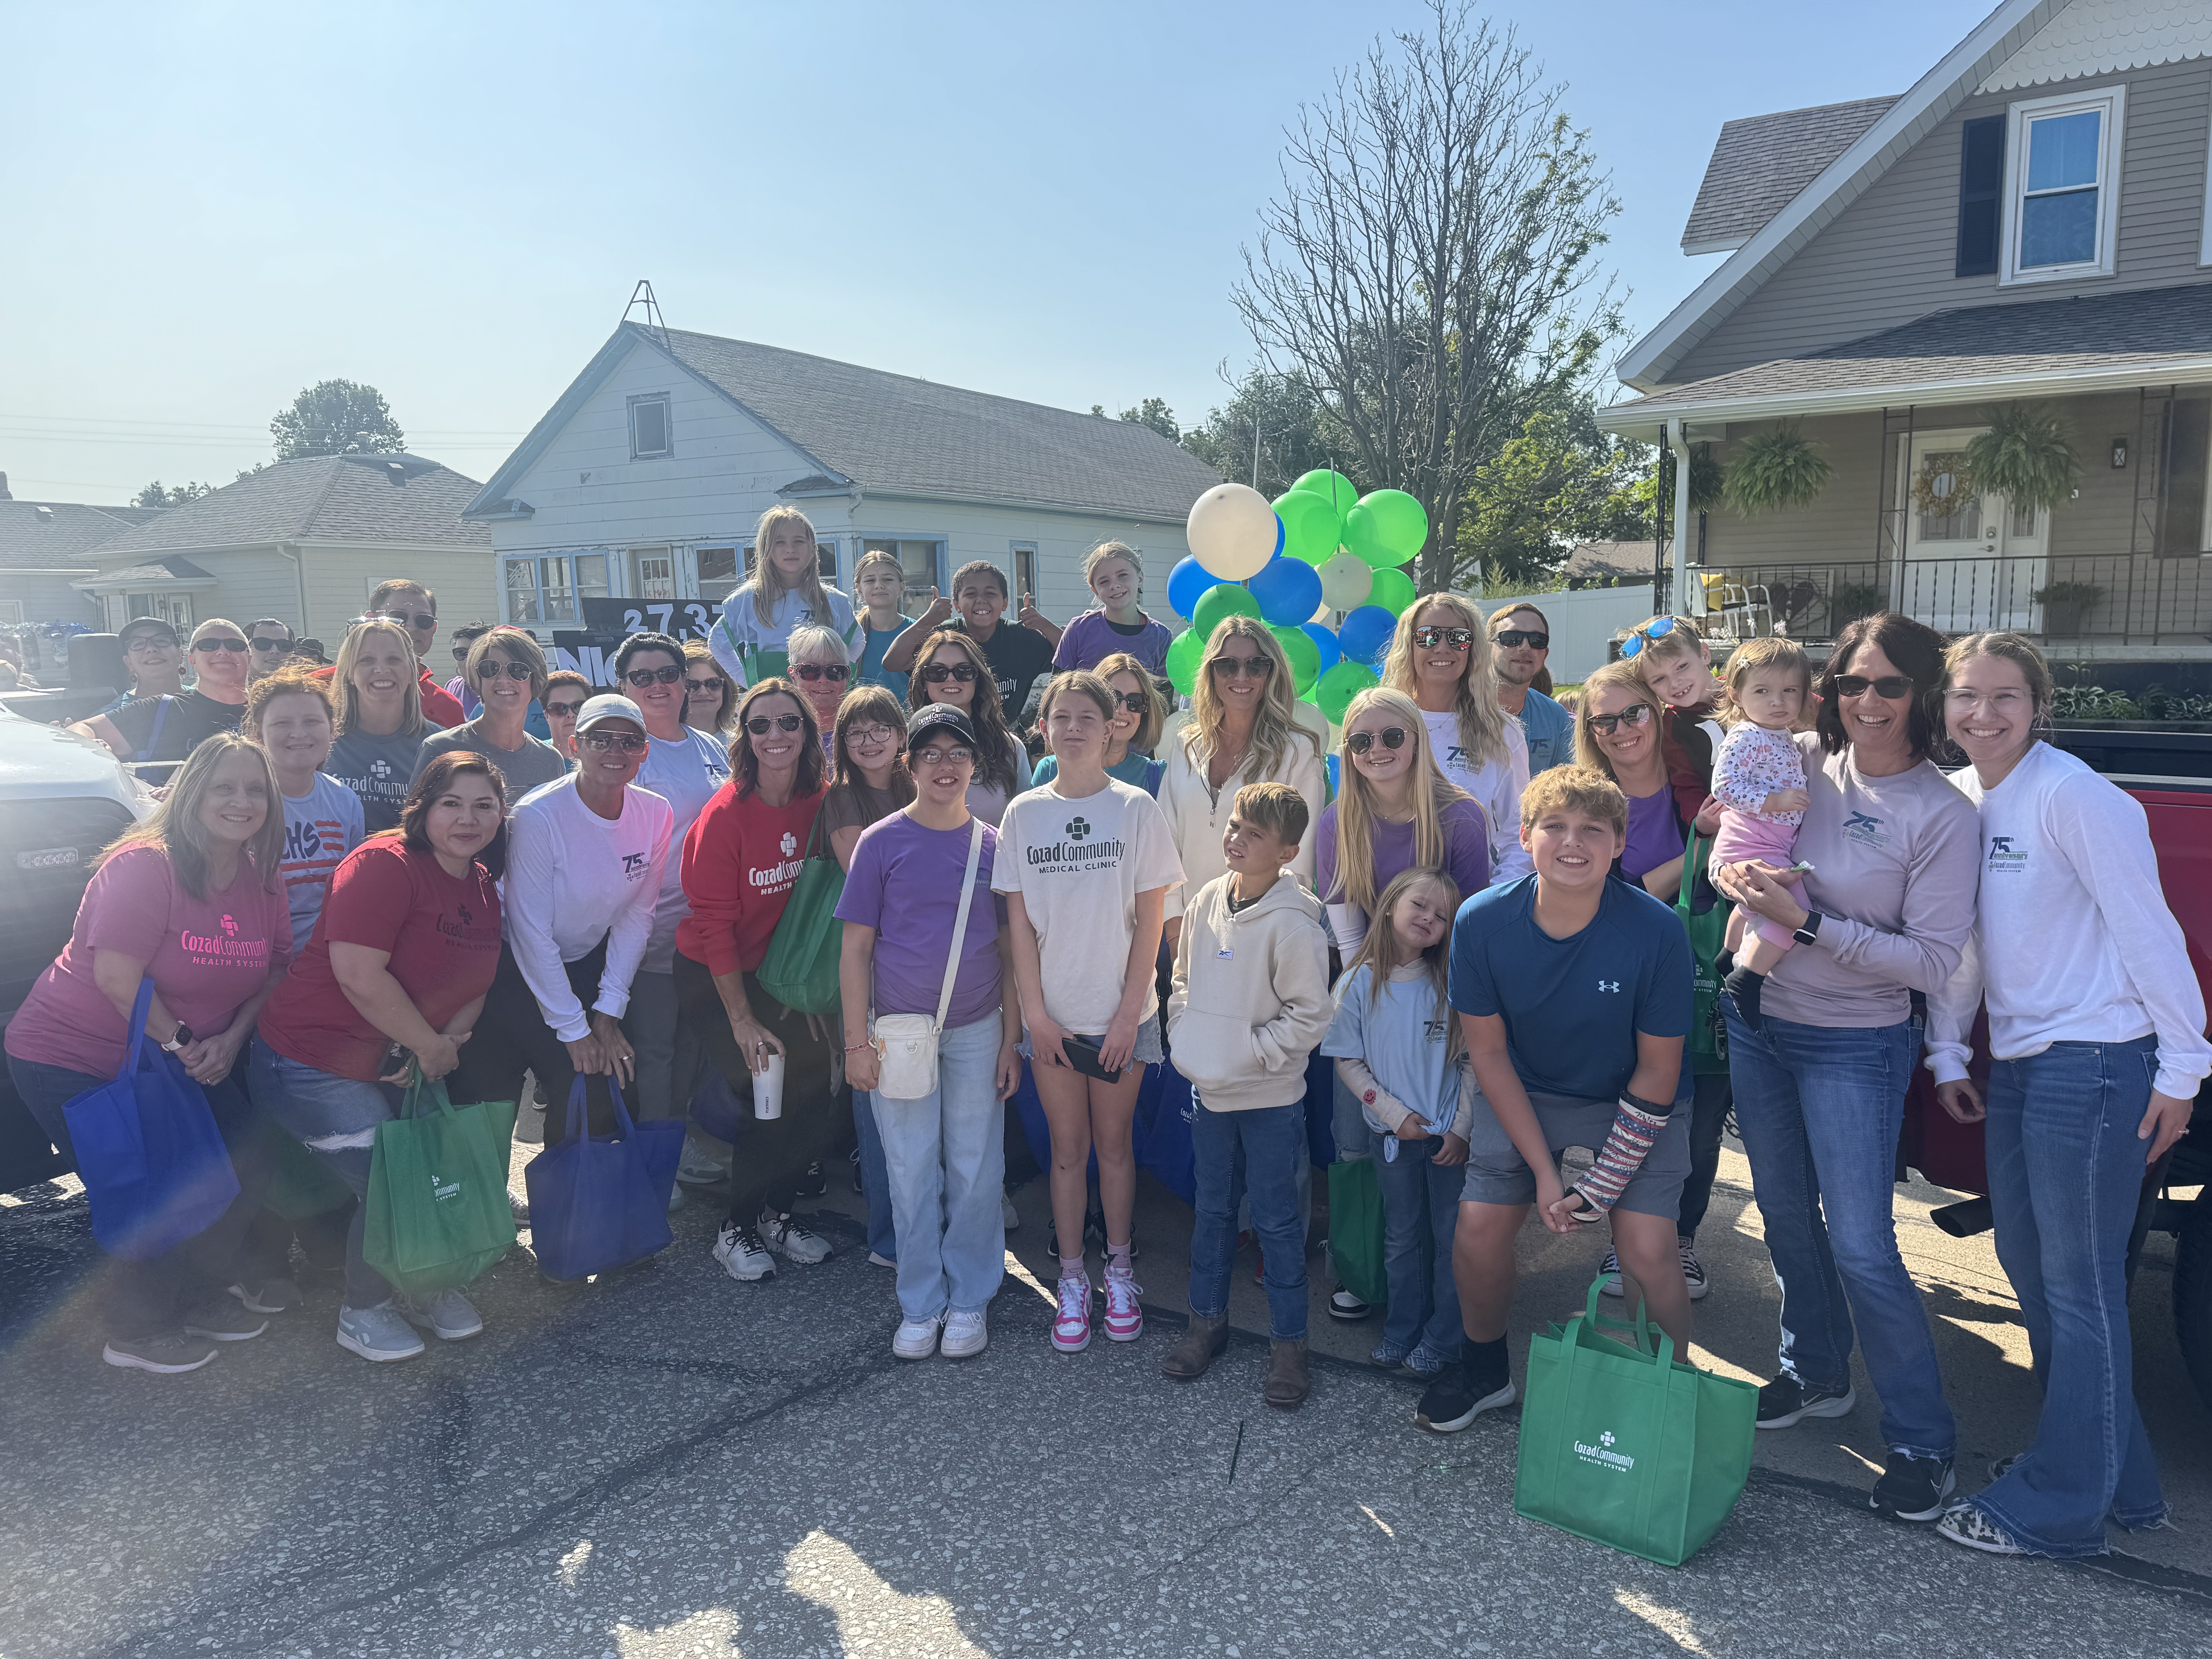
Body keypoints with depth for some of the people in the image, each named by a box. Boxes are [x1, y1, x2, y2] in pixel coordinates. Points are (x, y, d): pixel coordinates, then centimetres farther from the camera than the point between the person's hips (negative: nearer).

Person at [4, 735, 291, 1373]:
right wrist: (180, 1045, -19)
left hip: (188, 1059, 7)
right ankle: (136, 1331, 17)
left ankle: (198, 1297, 28)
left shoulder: (262, 883, -1)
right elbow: (117, 975, -27)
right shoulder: (145, 865, -23)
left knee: (241, 1173, 4)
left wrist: (230, 1039, -9)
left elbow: (276, 968, 6)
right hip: (70, 1058, -7)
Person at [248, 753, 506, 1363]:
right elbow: (359, 976, -27)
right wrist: (430, 1045, -19)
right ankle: (363, 1313, 16)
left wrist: (448, 1040, -10)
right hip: (312, 1064, -8)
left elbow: (476, 986, 10)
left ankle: (422, 1288, 31)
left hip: (402, 1066, 8)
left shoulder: (483, 888, 5)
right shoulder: (384, 865, -21)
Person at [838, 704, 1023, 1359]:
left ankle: (970, 1301, 24)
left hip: (976, 1032, 1)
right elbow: (856, 948, -2)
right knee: (911, 1171, 8)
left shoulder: (994, 845, 2)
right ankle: (921, 1306, 22)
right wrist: (857, 1042, -5)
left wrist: (1011, 1040, 3)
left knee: (975, 1169, 8)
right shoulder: (881, 842, -4)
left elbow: (1009, 949, 5)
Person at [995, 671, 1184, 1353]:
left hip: (1120, 1012, -1)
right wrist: (1036, 1012, -5)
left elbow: (1150, 920, -5)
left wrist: (1128, 1013, -9)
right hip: (1052, 1014, 1)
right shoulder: (1024, 812, 0)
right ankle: (1072, 1282, 21)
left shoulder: (1135, 809, -5)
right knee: (1068, 1148, 9)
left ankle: (1119, 1272, 27)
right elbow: (1020, 921, 1)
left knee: (1114, 1142, 10)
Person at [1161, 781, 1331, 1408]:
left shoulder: (1294, 923, -20)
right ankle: (1207, 1321, 35)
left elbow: (1308, 1018, -17)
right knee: (1213, 1208, 19)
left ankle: (1288, 1344, 21)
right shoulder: (1207, 900, 0)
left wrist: (1245, 1055, -18)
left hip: (1271, 1098, -6)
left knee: (1277, 1219, 6)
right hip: (1210, 1093, 6)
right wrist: (1185, 1037, 3)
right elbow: (1184, 976, 14)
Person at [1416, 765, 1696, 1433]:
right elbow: (1488, 1052, -9)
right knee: (1478, 1232, -7)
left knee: (1647, 1252, -16)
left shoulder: (1657, 930, -25)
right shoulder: (1481, 922, -20)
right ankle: (1485, 1369, 23)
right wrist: (1544, 1171, -13)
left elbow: (1657, 1070, -14)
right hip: (1524, 1096, 2)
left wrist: (1602, 1185, -15)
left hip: (1634, 1102, -2)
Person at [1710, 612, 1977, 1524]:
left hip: (1856, 1047, -5)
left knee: (1861, 1245, -4)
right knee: (1786, 1214, 18)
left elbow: (1933, 961, -17)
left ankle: (1922, 1441, 14)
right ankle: (1817, 1375, 39)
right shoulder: (1798, 760, -3)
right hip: (1758, 1021, 5)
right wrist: (1730, 868, -10)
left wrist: (1809, 921, -24)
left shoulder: (1942, 814, -14)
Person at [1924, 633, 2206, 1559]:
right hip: (2015, 1063, 9)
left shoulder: (2072, 795, -15)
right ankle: (2118, 1480, 32)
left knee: (2078, 1282, -1)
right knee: (2027, 1263, 16)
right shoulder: (1956, 800, 8)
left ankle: (2060, 1508, 11)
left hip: (2096, 1062, -9)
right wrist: (1948, 1053, 12)